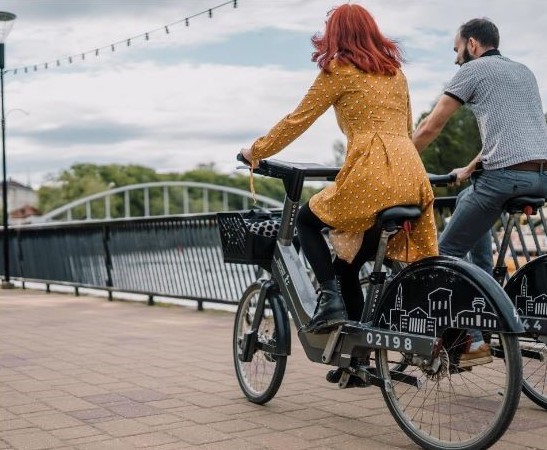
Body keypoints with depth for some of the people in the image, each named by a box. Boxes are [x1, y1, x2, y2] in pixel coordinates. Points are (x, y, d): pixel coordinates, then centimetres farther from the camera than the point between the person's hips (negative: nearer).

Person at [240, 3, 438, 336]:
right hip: (413, 177, 7)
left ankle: (330, 298, 0)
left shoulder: (339, 69, 4)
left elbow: (297, 121, 4)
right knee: (348, 265, 17)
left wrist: (256, 151, 16)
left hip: (371, 174, -6)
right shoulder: (395, 70, 23)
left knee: (307, 220, 20)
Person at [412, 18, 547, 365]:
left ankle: (472, 339, 1)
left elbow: (430, 128, 4)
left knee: (448, 251, 5)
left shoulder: (472, 70, 6)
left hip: (507, 174, -8)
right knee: (470, 199, 32)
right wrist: (471, 168, 39)